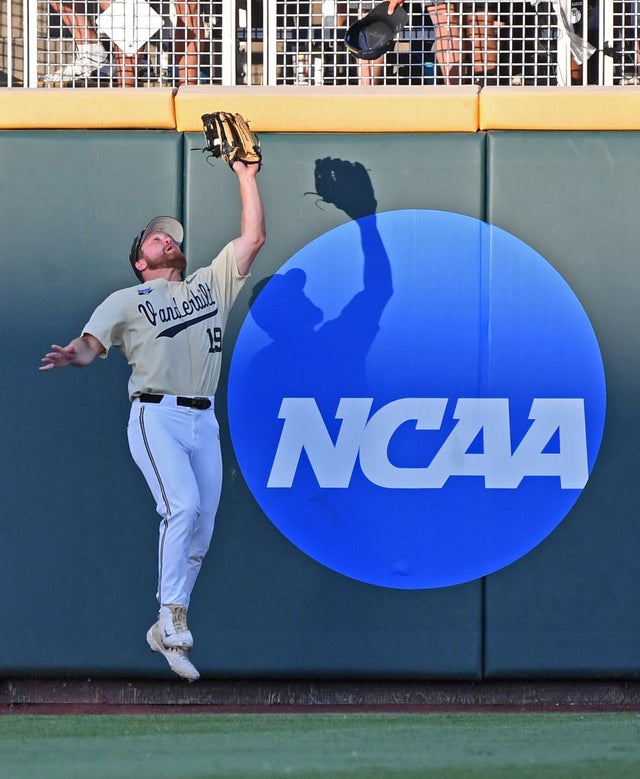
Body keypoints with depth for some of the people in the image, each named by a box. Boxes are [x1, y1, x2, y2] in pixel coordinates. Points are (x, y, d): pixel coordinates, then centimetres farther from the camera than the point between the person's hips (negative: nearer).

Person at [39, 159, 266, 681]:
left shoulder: (211, 284, 20)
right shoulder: (127, 301, 10)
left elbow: (253, 237, 17)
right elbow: (92, 343, -4)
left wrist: (246, 175, 15)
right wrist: (74, 355, -28)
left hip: (204, 421, 5)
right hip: (156, 417, -5)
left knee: (201, 530, 2)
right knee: (183, 505, -25)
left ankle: (165, 632, 10)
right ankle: (172, 618, -23)